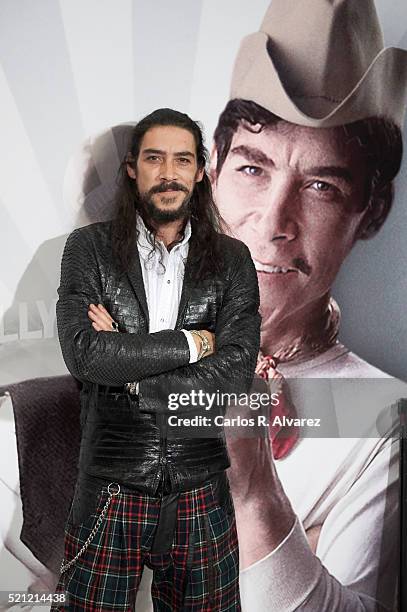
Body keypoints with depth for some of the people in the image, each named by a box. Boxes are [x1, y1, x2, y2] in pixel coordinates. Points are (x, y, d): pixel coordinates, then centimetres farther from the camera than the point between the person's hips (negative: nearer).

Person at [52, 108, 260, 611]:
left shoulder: (232, 260, 0)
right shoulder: (89, 248, -3)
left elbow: (235, 375, -10)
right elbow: (84, 355, -17)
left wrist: (131, 373, -13)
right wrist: (190, 343, -12)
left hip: (201, 495, 2)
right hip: (108, 492, -1)